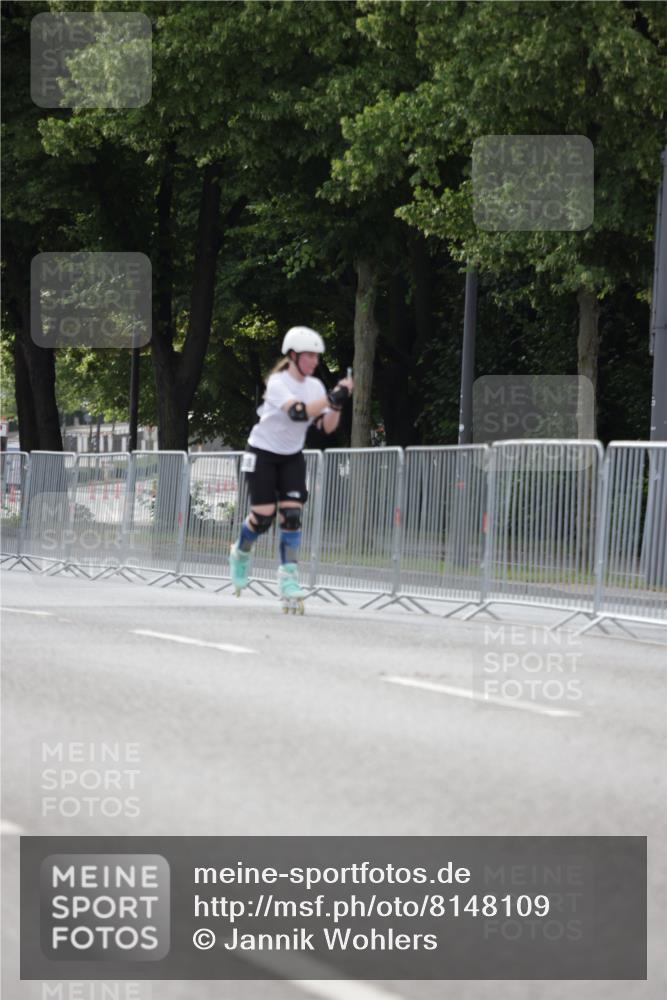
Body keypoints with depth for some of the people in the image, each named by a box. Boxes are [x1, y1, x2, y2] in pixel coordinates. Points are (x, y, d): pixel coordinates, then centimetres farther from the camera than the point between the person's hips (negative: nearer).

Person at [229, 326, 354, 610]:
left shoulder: (314, 386, -1)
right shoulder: (278, 383, -20)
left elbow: (327, 426, -7)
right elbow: (298, 412, -37)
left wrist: (337, 405, -25)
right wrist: (331, 398, -43)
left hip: (292, 456, 5)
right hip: (262, 454, -5)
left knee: (292, 514, -11)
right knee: (263, 516, -10)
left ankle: (288, 577, -10)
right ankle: (240, 554, 21)